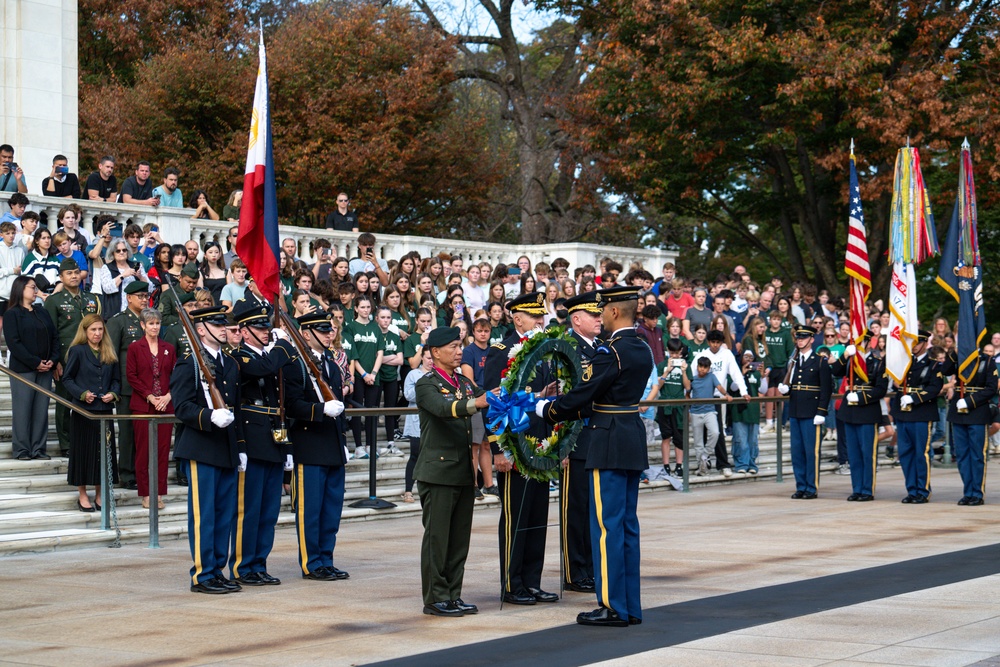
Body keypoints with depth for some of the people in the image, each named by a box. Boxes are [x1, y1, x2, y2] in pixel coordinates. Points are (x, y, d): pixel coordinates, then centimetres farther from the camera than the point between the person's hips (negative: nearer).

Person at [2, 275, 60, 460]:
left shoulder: (42, 312, 17)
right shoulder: (12, 314, -1)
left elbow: (54, 338, 13)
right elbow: (14, 343, -10)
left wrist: (53, 360, -4)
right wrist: (35, 363, -16)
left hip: (45, 369, 5)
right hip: (23, 369, -5)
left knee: (41, 410, 4)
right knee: (22, 410, -3)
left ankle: (38, 448, 8)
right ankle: (21, 449, 2)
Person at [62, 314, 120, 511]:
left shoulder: (110, 354, 11)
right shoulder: (77, 351, -2)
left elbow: (116, 379, 14)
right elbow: (67, 378, -2)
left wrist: (113, 394, -5)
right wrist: (82, 394, -15)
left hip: (105, 409, 4)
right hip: (83, 410, -4)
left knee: (104, 450, 5)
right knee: (83, 450, 1)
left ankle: (99, 495, 14)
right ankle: (82, 495, 10)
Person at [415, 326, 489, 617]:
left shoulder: (465, 384, 17)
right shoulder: (426, 385, -6)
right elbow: (443, 408, -25)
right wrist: (474, 403, -41)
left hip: (464, 472, 7)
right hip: (439, 471, -7)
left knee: (460, 538, 9)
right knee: (437, 537, -3)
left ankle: (453, 596, 16)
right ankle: (435, 598, 2)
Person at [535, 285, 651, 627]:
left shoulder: (611, 351, -17)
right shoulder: (643, 350, 11)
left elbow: (582, 394, -16)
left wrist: (546, 410, 0)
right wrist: (573, 411, 19)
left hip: (610, 444, -9)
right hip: (635, 439, 9)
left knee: (607, 525, -4)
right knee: (627, 524, 12)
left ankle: (613, 607, -2)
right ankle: (631, 606, 16)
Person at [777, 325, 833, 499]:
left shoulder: (820, 362, -1)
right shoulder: (792, 362, 15)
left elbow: (826, 389, -6)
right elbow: (786, 385, 20)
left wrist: (821, 413, -13)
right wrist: (784, 389, -4)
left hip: (811, 414, -6)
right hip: (794, 412, 6)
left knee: (811, 451, -4)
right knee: (797, 451, 6)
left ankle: (811, 488, 1)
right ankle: (800, 487, 13)